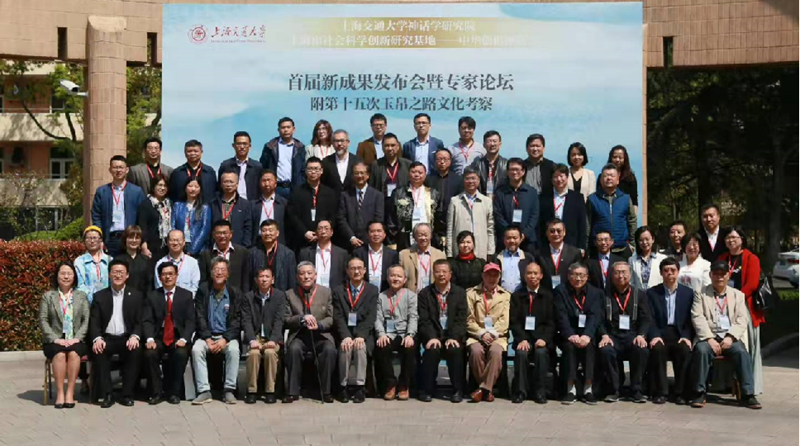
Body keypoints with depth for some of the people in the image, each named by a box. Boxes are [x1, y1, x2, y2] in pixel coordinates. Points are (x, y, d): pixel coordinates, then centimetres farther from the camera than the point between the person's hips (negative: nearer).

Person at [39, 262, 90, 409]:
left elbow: (86, 319, 5)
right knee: (60, 354, -33)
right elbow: (43, 320, 2)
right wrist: (55, 338, -12)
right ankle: (60, 393, -29)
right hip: (55, 341, 0)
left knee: (73, 353, -33)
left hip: (76, 340, 0)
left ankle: (70, 393, -30)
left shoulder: (82, 296, 14)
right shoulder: (48, 296, 10)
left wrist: (77, 338, -10)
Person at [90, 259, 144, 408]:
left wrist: (135, 336, -18)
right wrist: (97, 338, -17)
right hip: (106, 338, 1)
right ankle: (107, 394, -23)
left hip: (127, 339, -1)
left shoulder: (136, 295, 9)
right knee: (98, 351, -31)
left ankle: (127, 394, -21)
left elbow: (140, 321, 3)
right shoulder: (100, 296, 11)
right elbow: (94, 322, 4)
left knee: (136, 350, -32)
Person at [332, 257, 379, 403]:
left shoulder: (372, 290, 8)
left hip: (364, 334, 0)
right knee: (345, 348, -30)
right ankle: (343, 387, -20)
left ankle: (360, 387, -23)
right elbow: (338, 317, -1)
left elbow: (371, 316, -3)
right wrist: (345, 336, -17)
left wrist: (361, 336, -18)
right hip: (345, 333, 0)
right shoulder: (338, 291, 10)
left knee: (360, 347, -32)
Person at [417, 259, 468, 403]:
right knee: (432, 350, -32)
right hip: (433, 336, 0)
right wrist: (432, 337, -18)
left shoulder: (460, 292, 9)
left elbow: (461, 319, -1)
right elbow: (424, 320, -1)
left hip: (453, 336, 0)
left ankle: (458, 391, -16)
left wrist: (454, 337, -16)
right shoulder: (424, 294, 8)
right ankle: (427, 390, -16)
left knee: (455, 350, -31)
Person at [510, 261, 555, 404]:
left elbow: (551, 322, 2)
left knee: (541, 352, -32)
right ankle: (521, 391, -23)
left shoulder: (548, 296, 9)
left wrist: (544, 339, -16)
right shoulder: (516, 296, 11)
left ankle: (540, 392, -22)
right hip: (524, 337, 1)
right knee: (521, 352, -30)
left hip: (542, 338, -1)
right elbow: (514, 322, 2)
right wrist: (522, 339, -15)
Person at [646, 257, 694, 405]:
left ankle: (680, 392, -20)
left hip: (680, 335, 1)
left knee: (685, 350, -31)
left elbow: (691, 319, 6)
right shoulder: (652, 293, 10)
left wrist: (686, 337, -11)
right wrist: (654, 336, -18)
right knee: (657, 348, -33)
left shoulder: (688, 293, 12)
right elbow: (650, 319, 0)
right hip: (660, 334, 0)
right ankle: (660, 392, -24)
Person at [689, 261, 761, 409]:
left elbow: (742, 320, 6)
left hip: (730, 337, 1)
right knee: (701, 350, -33)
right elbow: (698, 318, -1)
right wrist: (709, 339, -15)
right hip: (708, 336, -1)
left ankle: (748, 395, -24)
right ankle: (699, 393, -22)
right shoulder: (701, 294, 13)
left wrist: (730, 337, -12)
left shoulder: (738, 295, 18)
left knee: (742, 352, -29)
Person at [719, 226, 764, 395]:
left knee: (747, 347, -4)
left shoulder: (751, 259, 0)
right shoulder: (722, 259, 16)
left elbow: (752, 284, -8)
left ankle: (752, 386, 0)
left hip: (745, 306, -4)